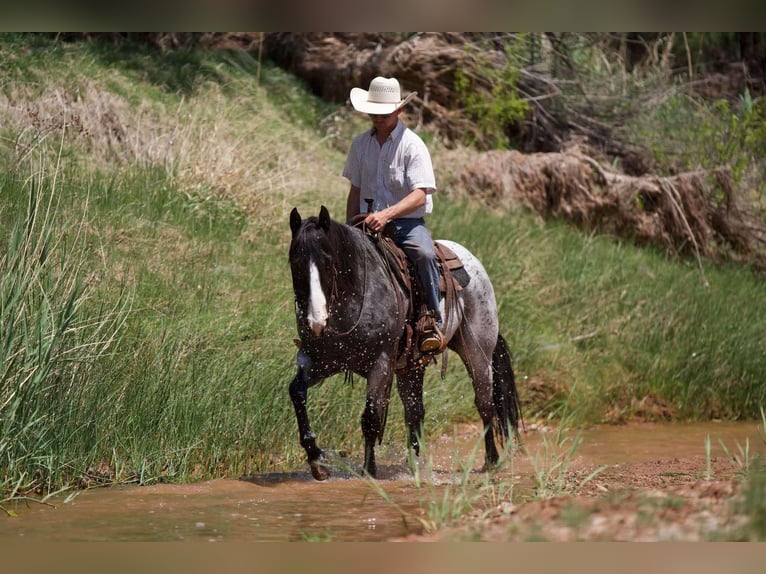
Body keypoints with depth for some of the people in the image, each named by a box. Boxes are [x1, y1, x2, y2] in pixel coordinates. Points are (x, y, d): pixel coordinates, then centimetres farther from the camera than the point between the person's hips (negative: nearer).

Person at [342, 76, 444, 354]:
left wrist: (387, 214, -30)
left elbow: (419, 195, -16)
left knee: (424, 253, -34)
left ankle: (432, 323, -30)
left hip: (407, 222, -5)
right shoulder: (361, 143, 11)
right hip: (370, 222, 5)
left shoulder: (412, 145, -6)